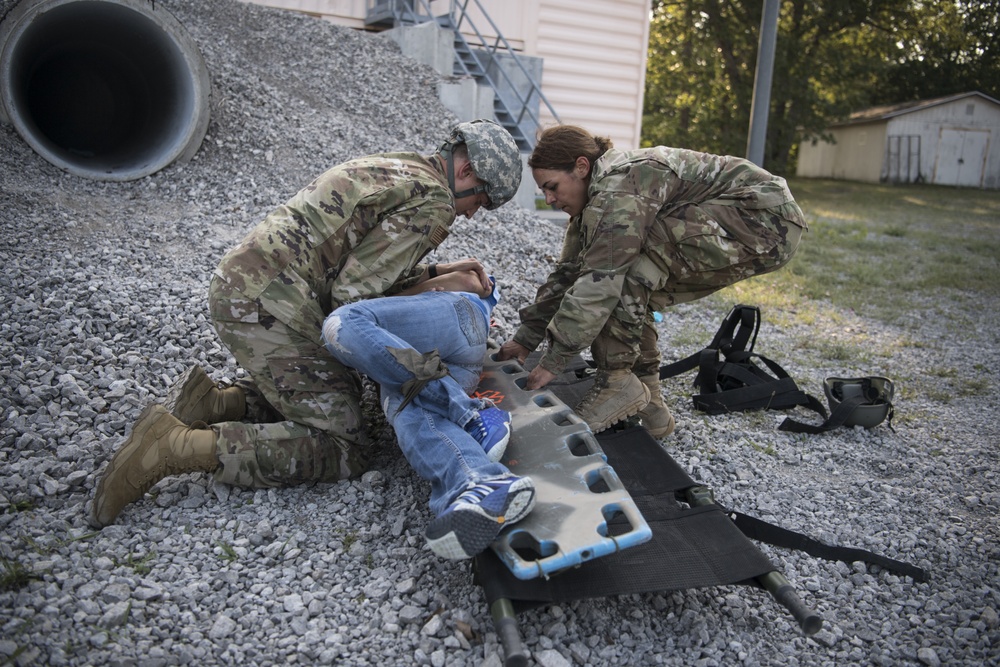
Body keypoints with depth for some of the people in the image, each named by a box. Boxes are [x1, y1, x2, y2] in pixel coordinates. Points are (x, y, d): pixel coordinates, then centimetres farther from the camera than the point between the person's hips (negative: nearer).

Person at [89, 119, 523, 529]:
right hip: (269, 307, -10)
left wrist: (435, 273, 20)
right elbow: (351, 293, -16)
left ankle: (209, 404, 9)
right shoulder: (432, 204, -9)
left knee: (338, 393, 21)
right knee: (341, 452, -7)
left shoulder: (387, 170, 22)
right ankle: (178, 445, -13)